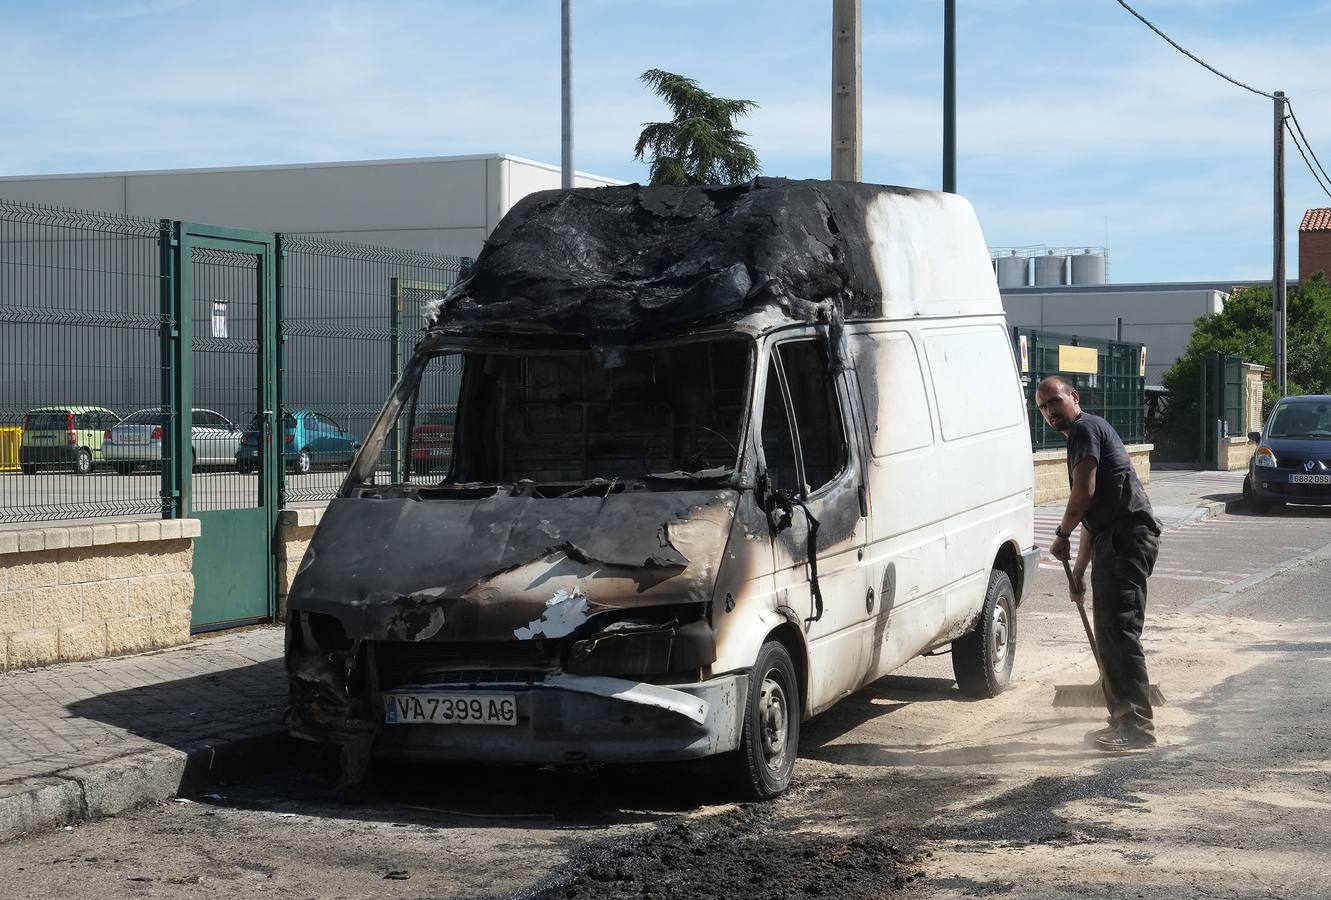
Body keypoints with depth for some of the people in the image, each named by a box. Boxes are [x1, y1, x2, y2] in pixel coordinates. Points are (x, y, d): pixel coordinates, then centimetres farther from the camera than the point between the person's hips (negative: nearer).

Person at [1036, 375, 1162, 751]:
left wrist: (1061, 535, 4)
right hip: (1115, 539, 11)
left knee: (1118, 630, -15)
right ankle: (1124, 720, 21)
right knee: (1110, 633, 14)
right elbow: (1093, 515, 32)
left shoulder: (1086, 428, -3)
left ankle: (1138, 726, -18)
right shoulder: (1084, 435, 28)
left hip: (1127, 535, -11)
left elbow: (1084, 493, -12)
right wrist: (1079, 569, 33)